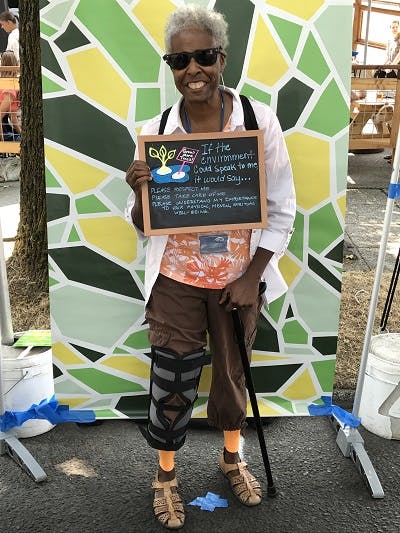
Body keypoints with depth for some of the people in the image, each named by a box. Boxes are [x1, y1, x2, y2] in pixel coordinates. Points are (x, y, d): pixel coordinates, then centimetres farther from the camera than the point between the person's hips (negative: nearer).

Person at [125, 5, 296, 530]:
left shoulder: (260, 119, -10)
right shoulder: (156, 130, -7)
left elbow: (282, 208, -4)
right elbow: (143, 224, 0)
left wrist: (252, 277, -9)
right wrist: (140, 192, -22)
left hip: (238, 278, 0)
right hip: (176, 280, 0)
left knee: (233, 372, 18)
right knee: (172, 381, 7)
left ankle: (232, 457, 45)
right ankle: (166, 475, 33)